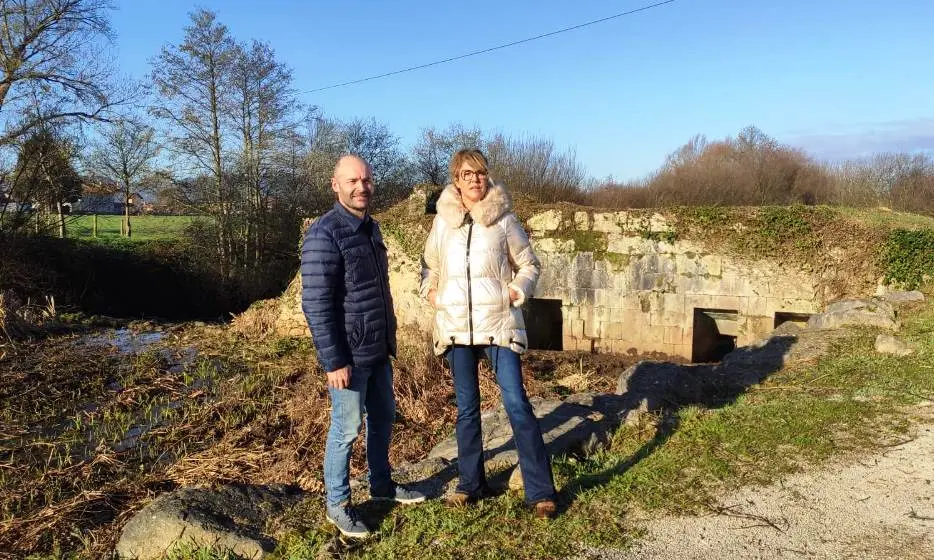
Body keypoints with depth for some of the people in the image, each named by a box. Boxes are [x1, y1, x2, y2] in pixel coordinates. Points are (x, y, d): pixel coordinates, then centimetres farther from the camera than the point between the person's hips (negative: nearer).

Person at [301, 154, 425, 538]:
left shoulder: (371, 227, 10)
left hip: (378, 349, 9)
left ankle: (381, 484, 37)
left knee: (383, 418, 19)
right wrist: (334, 360, -21)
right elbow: (316, 305, -21)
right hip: (349, 354, -8)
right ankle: (337, 504, 21)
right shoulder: (324, 234, -18)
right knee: (347, 428, 4)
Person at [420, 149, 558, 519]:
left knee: (517, 405, -5)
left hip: (498, 325, -3)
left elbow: (528, 265, 7)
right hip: (456, 327, 3)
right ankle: (470, 484, 27)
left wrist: (517, 291, -9)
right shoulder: (443, 220, 6)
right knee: (466, 409, 12)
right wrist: (430, 291, 2)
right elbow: (429, 265, 19)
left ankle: (540, 491, 6)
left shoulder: (503, 219, 0)